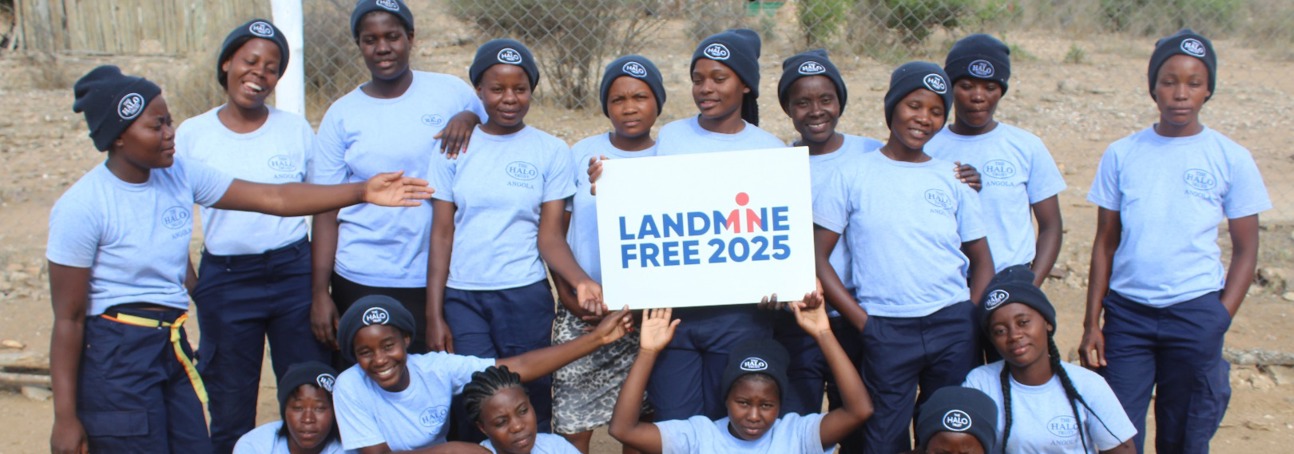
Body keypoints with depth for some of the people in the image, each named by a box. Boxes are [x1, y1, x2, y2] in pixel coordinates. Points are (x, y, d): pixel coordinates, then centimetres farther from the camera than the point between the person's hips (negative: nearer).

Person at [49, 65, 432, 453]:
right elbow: (68, 318, -12)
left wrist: (362, 191, -7)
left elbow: (273, 197, 0)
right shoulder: (81, 206, -15)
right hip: (114, 358, -6)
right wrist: (65, 417, -12)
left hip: (173, 346, 6)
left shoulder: (179, 176, 1)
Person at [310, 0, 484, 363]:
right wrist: (320, 293, -3)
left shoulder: (451, 92, 3)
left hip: (439, 278, 0)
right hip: (361, 283, 0)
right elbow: (326, 212, 2)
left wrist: (470, 119, -12)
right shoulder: (342, 115, 3)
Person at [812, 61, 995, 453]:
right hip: (886, 332, -2)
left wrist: (972, 323, -1)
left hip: (953, 326, 3)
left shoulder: (952, 179, 8)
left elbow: (982, 261, 13)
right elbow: (817, 256, -1)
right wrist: (859, 319, -8)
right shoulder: (852, 176, 1)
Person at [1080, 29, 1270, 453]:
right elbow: (1105, 243, 7)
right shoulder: (1121, 154, 3)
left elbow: (1245, 250, 4)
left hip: (1195, 314, -1)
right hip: (1126, 312, 1)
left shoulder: (1231, 159, 0)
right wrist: (1092, 322, 3)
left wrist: (1220, 322, -4)